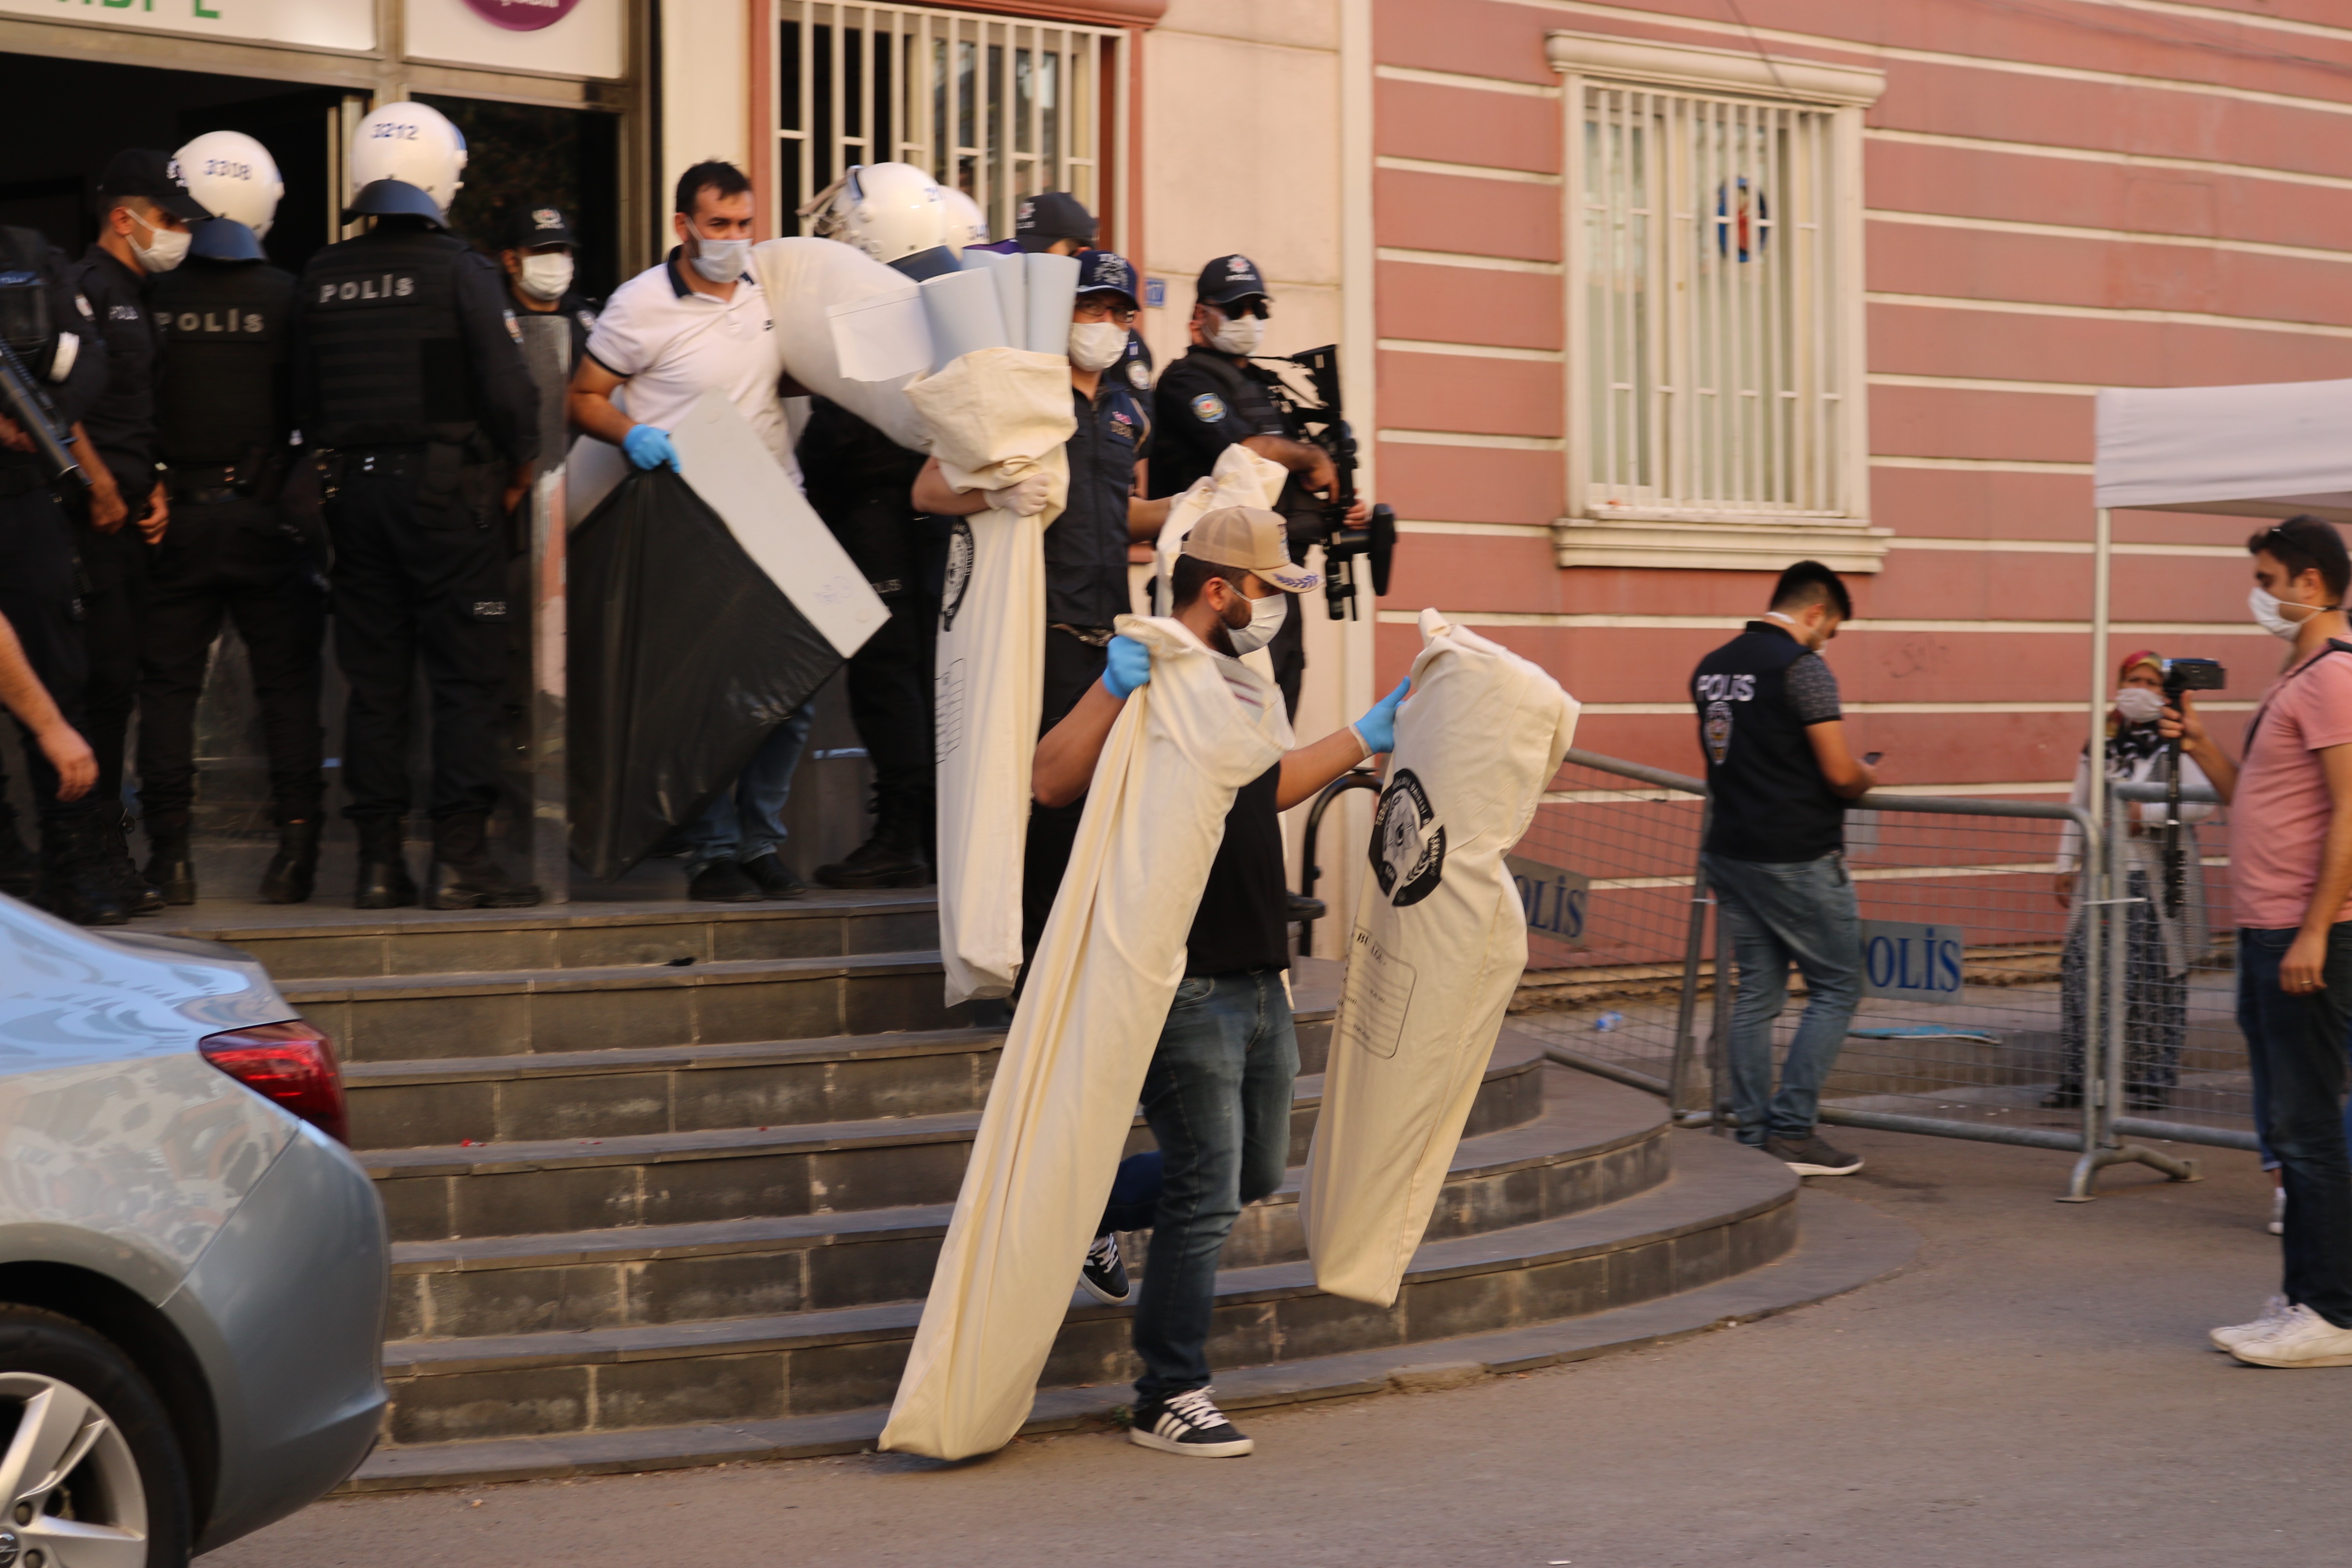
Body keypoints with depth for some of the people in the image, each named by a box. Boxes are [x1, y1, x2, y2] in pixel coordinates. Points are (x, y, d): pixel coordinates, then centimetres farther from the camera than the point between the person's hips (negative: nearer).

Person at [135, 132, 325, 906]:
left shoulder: (150, 300, -5)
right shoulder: (289, 299, -6)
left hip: (175, 520, 1)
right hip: (266, 516, 0)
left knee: (168, 683, 7)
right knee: (287, 681, 7)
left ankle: (170, 850, 6)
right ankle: (296, 842, 4)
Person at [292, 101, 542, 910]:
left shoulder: (322, 278, 8)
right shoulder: (460, 268, -9)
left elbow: (305, 403, 11)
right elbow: (508, 387, -14)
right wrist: (518, 468, 1)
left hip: (356, 490, 5)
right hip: (448, 492, -5)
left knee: (374, 680, 9)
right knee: (468, 676, -1)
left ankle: (379, 860, 9)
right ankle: (460, 857, -5)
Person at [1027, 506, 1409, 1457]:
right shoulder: (1154, 685, -14)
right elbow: (1051, 782, -27)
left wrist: (1369, 737, 32)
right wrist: (1113, 688, -38)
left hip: (1257, 977, 9)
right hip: (1187, 984, -9)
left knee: (1257, 1171, 18)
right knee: (1206, 1195, -3)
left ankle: (1085, 1214, 37)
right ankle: (1169, 1400, 9)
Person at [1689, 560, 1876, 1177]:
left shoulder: (1711, 668, 10)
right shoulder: (1802, 667, -14)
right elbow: (1840, 774, -17)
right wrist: (1867, 777, 6)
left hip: (1730, 849, 8)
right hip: (1797, 858, -7)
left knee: (1756, 993, 11)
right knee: (1836, 987, 2)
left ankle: (1753, 1134, 11)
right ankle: (1791, 1129, -3)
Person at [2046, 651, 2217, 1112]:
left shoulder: (2174, 746, -3)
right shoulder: (2100, 744, 13)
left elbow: (2202, 802, -15)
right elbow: (2078, 809, 20)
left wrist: (2145, 813, -18)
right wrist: (2066, 866, 17)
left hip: (2157, 880, -4)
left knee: (2154, 979, -2)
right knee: (2082, 970, -2)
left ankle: (2151, 1082, 7)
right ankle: (2079, 1079, 5)